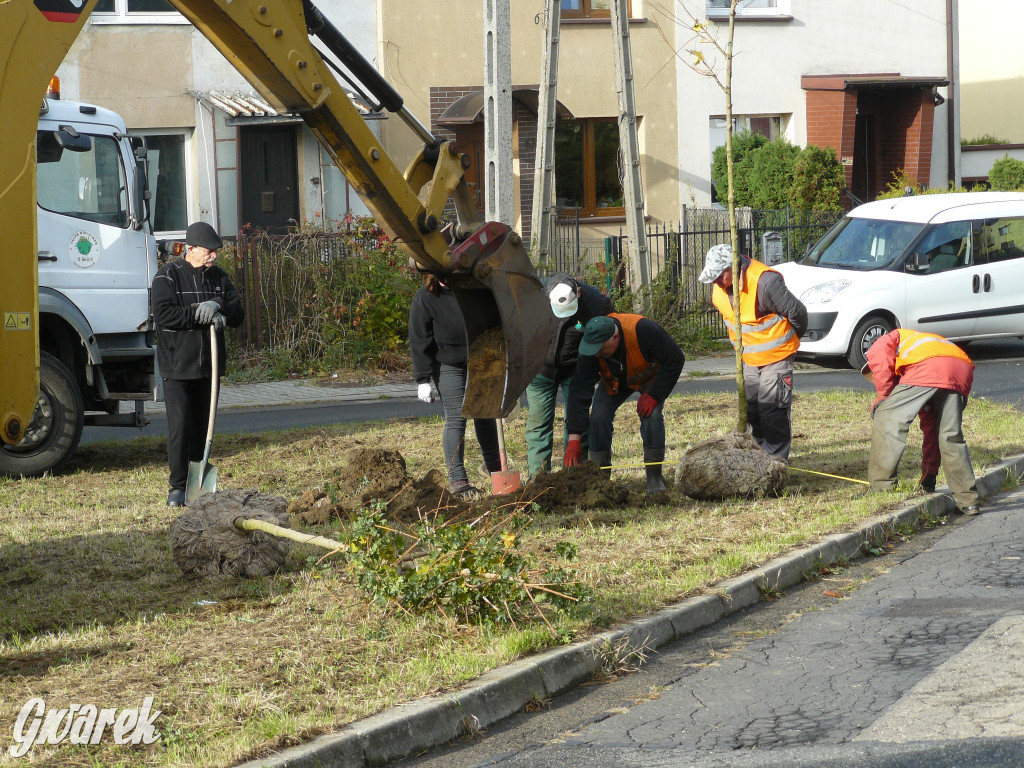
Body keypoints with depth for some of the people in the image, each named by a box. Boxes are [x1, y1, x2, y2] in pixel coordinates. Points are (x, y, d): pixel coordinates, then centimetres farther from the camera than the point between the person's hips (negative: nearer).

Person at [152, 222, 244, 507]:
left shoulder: (218, 277, 13)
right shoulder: (168, 276, -5)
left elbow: (238, 313, 6)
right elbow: (163, 314, -17)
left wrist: (218, 307, -14)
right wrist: (199, 315, -19)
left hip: (209, 365, 6)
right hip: (177, 365, -6)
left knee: (202, 425, 10)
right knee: (180, 426, -9)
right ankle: (178, 486, -6)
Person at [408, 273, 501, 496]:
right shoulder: (424, 299, -17)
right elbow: (420, 342, -15)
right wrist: (423, 380, -17)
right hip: (448, 366, -4)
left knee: (486, 414, 13)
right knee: (455, 419, -10)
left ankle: (494, 466, 30)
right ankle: (456, 478, -5)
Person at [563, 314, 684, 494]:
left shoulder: (643, 330, -42)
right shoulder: (589, 352, -31)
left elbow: (675, 359, -30)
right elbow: (580, 391, -29)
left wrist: (653, 395, -31)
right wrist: (574, 439, -33)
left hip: (650, 376, -3)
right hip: (615, 381, 3)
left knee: (651, 415, -25)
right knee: (598, 417, -18)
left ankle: (654, 479, -13)